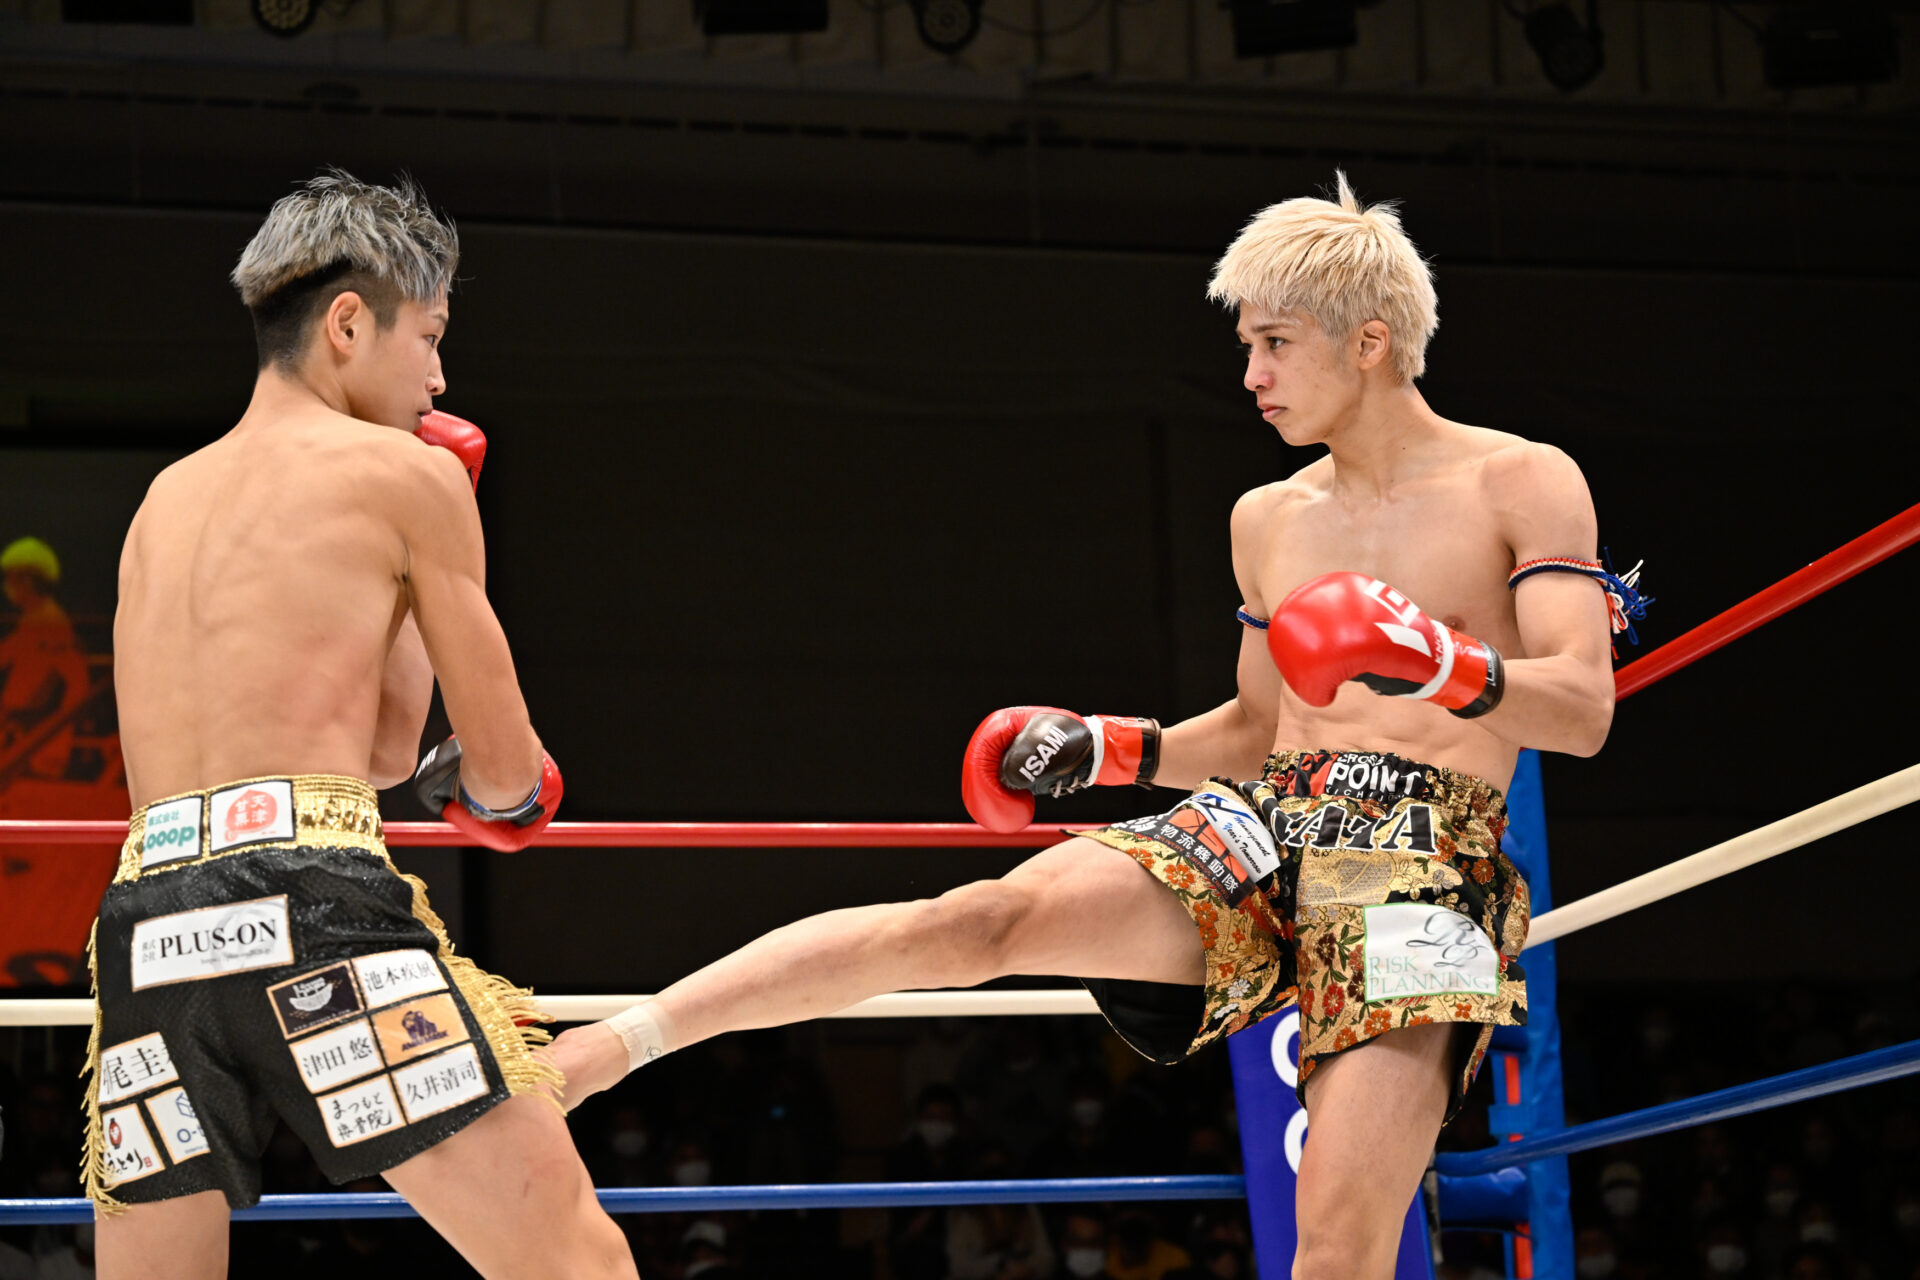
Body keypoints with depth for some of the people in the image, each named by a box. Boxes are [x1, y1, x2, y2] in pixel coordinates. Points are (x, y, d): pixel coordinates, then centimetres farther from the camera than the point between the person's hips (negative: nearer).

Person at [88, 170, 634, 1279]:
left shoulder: (166, 501, 26)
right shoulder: (407, 472, 8)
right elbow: (511, 778, 13)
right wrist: (483, 788, 37)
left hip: (145, 914, 6)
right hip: (306, 890, -6)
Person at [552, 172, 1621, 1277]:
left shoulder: (1524, 484, 1)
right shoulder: (1268, 522, 19)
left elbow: (1584, 710, -10)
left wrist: (1439, 663, -28)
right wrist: (1103, 750, 14)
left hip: (1427, 864, -4)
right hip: (1264, 822, 5)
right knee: (977, 919, -19)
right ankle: (603, 1046, -24)